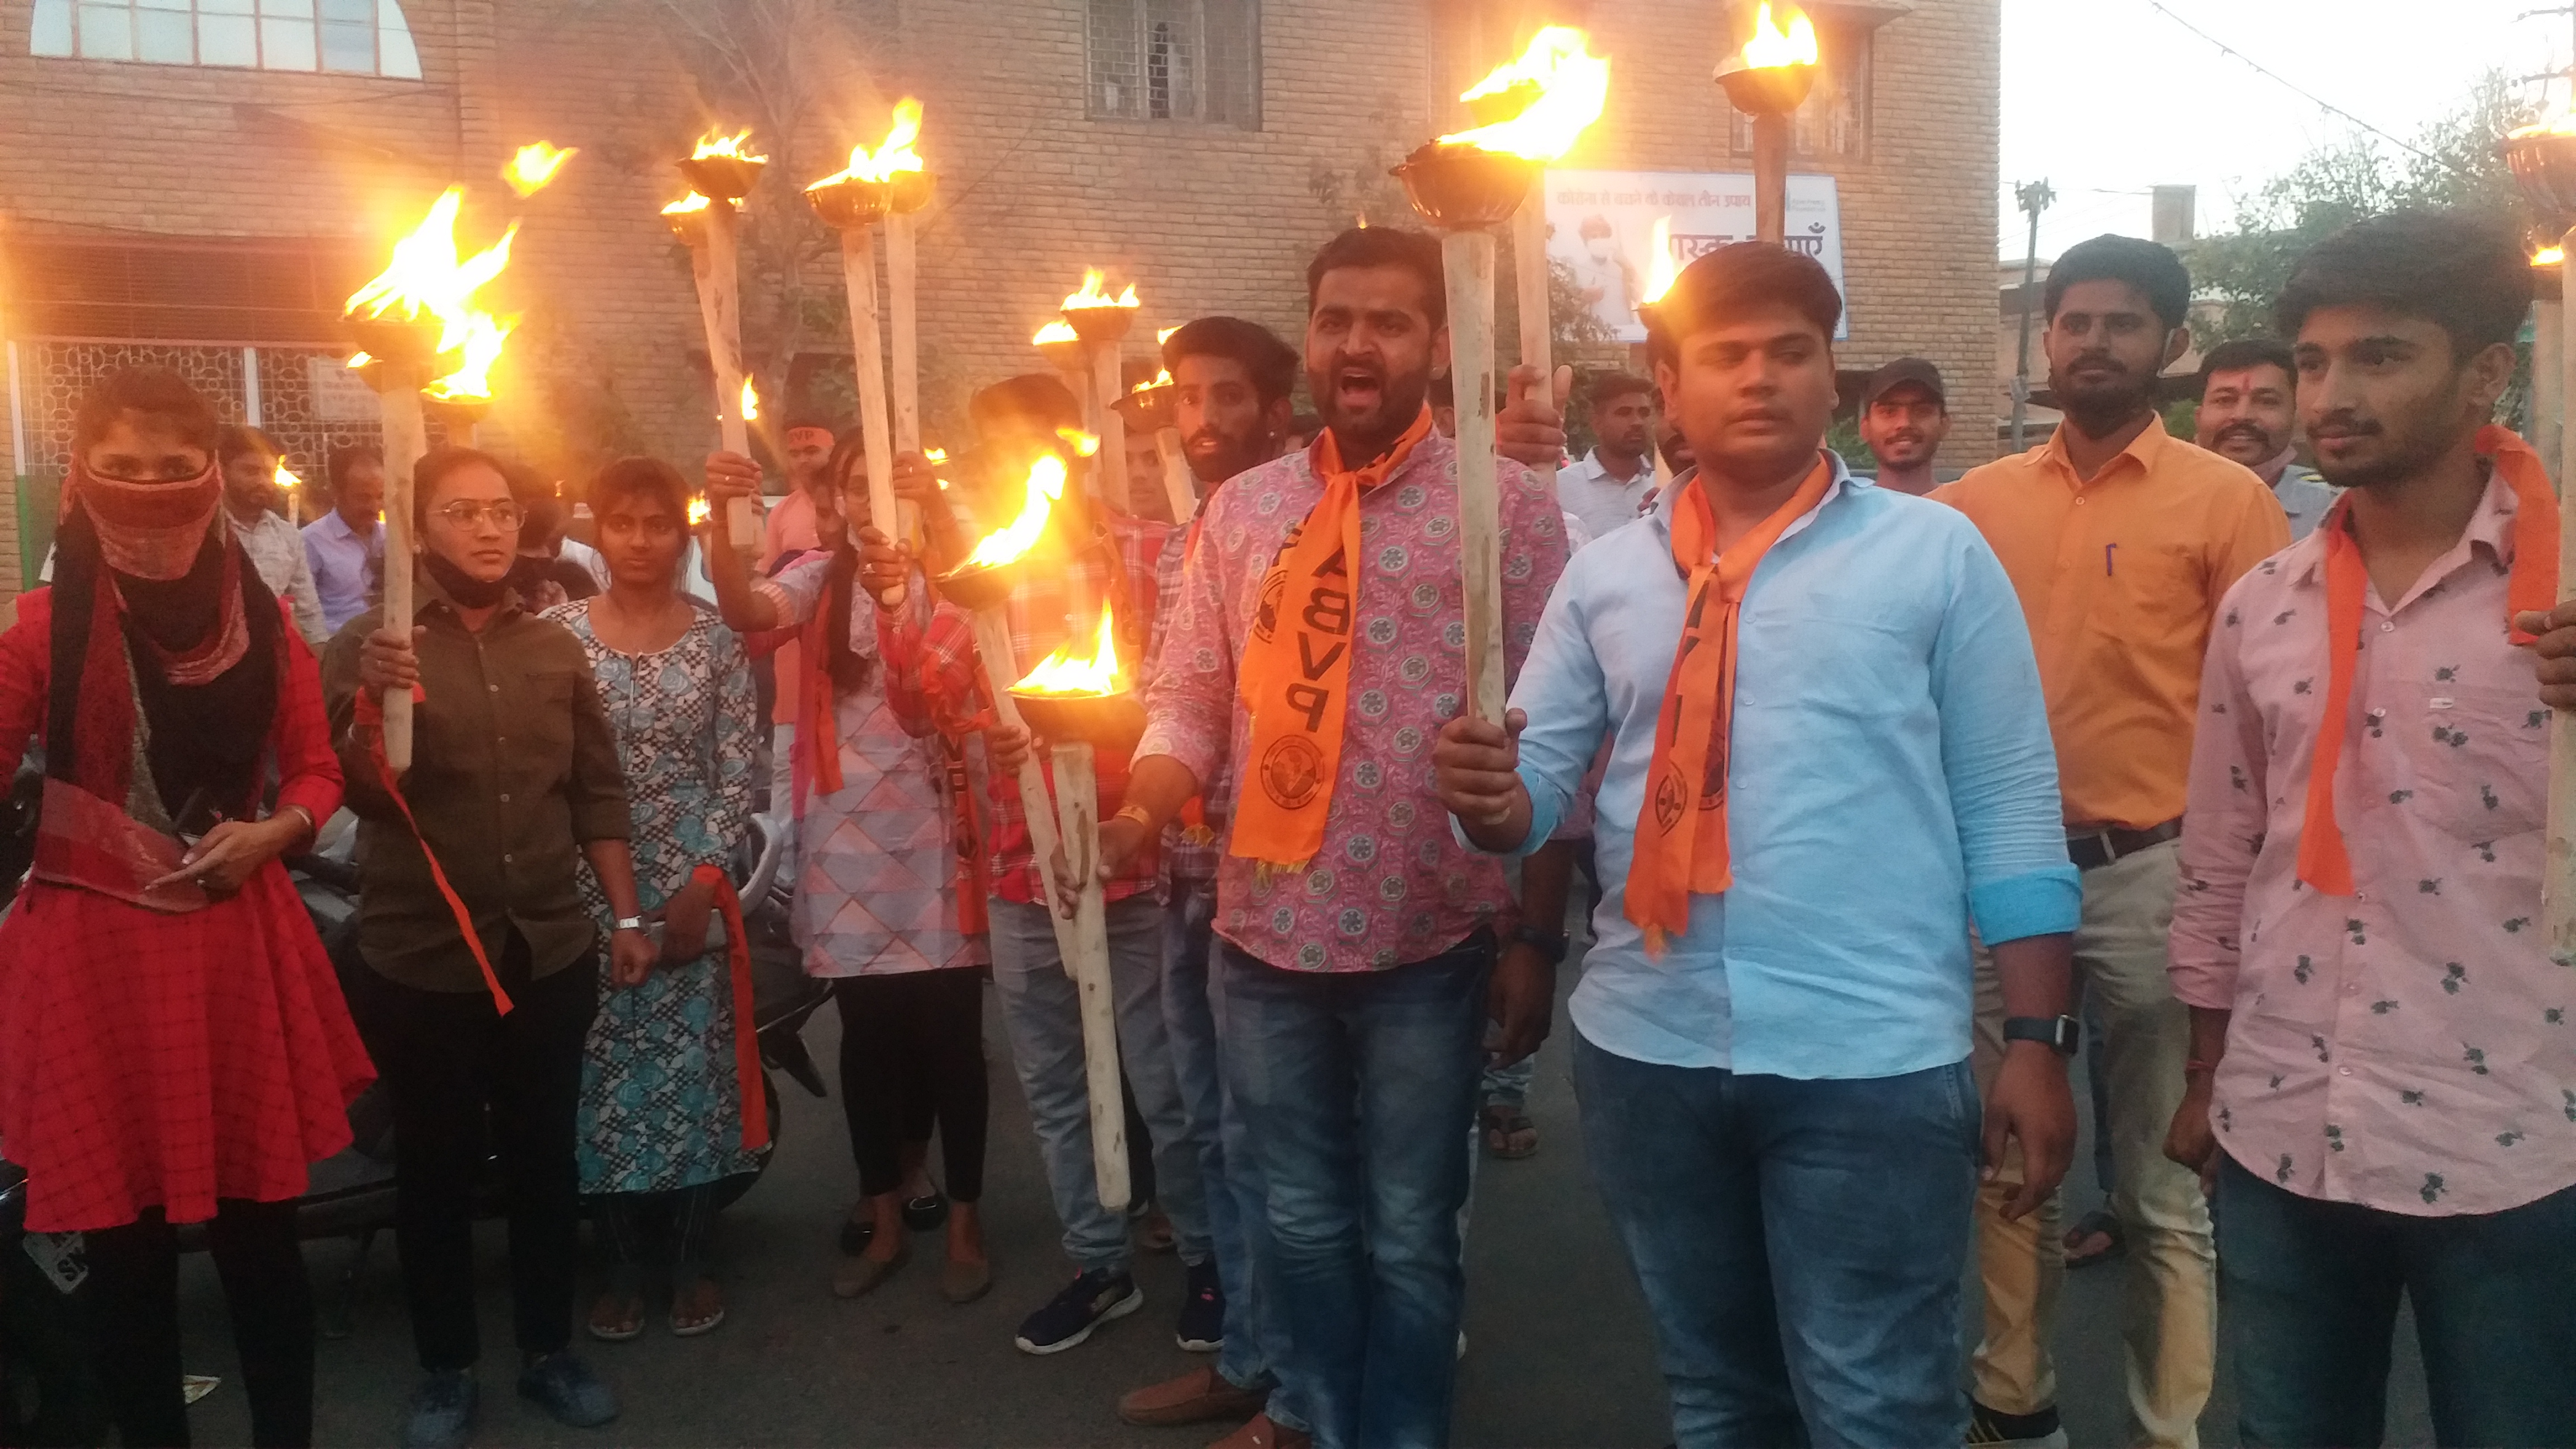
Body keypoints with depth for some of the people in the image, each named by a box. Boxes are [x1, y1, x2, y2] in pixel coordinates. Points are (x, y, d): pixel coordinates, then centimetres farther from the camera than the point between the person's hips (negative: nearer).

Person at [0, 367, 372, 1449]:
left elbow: (316, 772, 9)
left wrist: (274, 830, -7)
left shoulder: (262, 619, 4)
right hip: (95, 957, -2)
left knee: (261, 1233, 10)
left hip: (239, 949, 2)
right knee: (128, 1251, 9)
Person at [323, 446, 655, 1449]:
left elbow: (598, 793, 10)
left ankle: (548, 1351, 28)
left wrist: (626, 918, 7)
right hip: (419, 962, -3)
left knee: (546, 1161, 13)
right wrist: (376, 699, -32)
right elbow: (361, 793, -14)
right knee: (436, 1170, 9)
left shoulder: (557, 649, 6)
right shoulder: (368, 645, -5)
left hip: (550, 953, 3)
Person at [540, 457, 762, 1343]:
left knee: (695, 1066, 5)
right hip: (587, 890, 0)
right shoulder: (559, 632, 1)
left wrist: (702, 886, -8)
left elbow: (737, 770, 0)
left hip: (691, 890, 0)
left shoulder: (715, 639, 1)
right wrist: (579, 889, -7)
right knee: (603, 1071, 5)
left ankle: (691, 1263, 21)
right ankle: (621, 1268, 21)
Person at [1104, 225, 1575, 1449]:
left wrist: (1534, 935, -6)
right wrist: (1142, 814, -12)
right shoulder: (1240, 509, 6)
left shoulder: (1507, 503, -5)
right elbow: (1189, 701, 8)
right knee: (1300, 1217, 20)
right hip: (1265, 931, 4)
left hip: (1431, 939, -3)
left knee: (1407, 1231, 12)